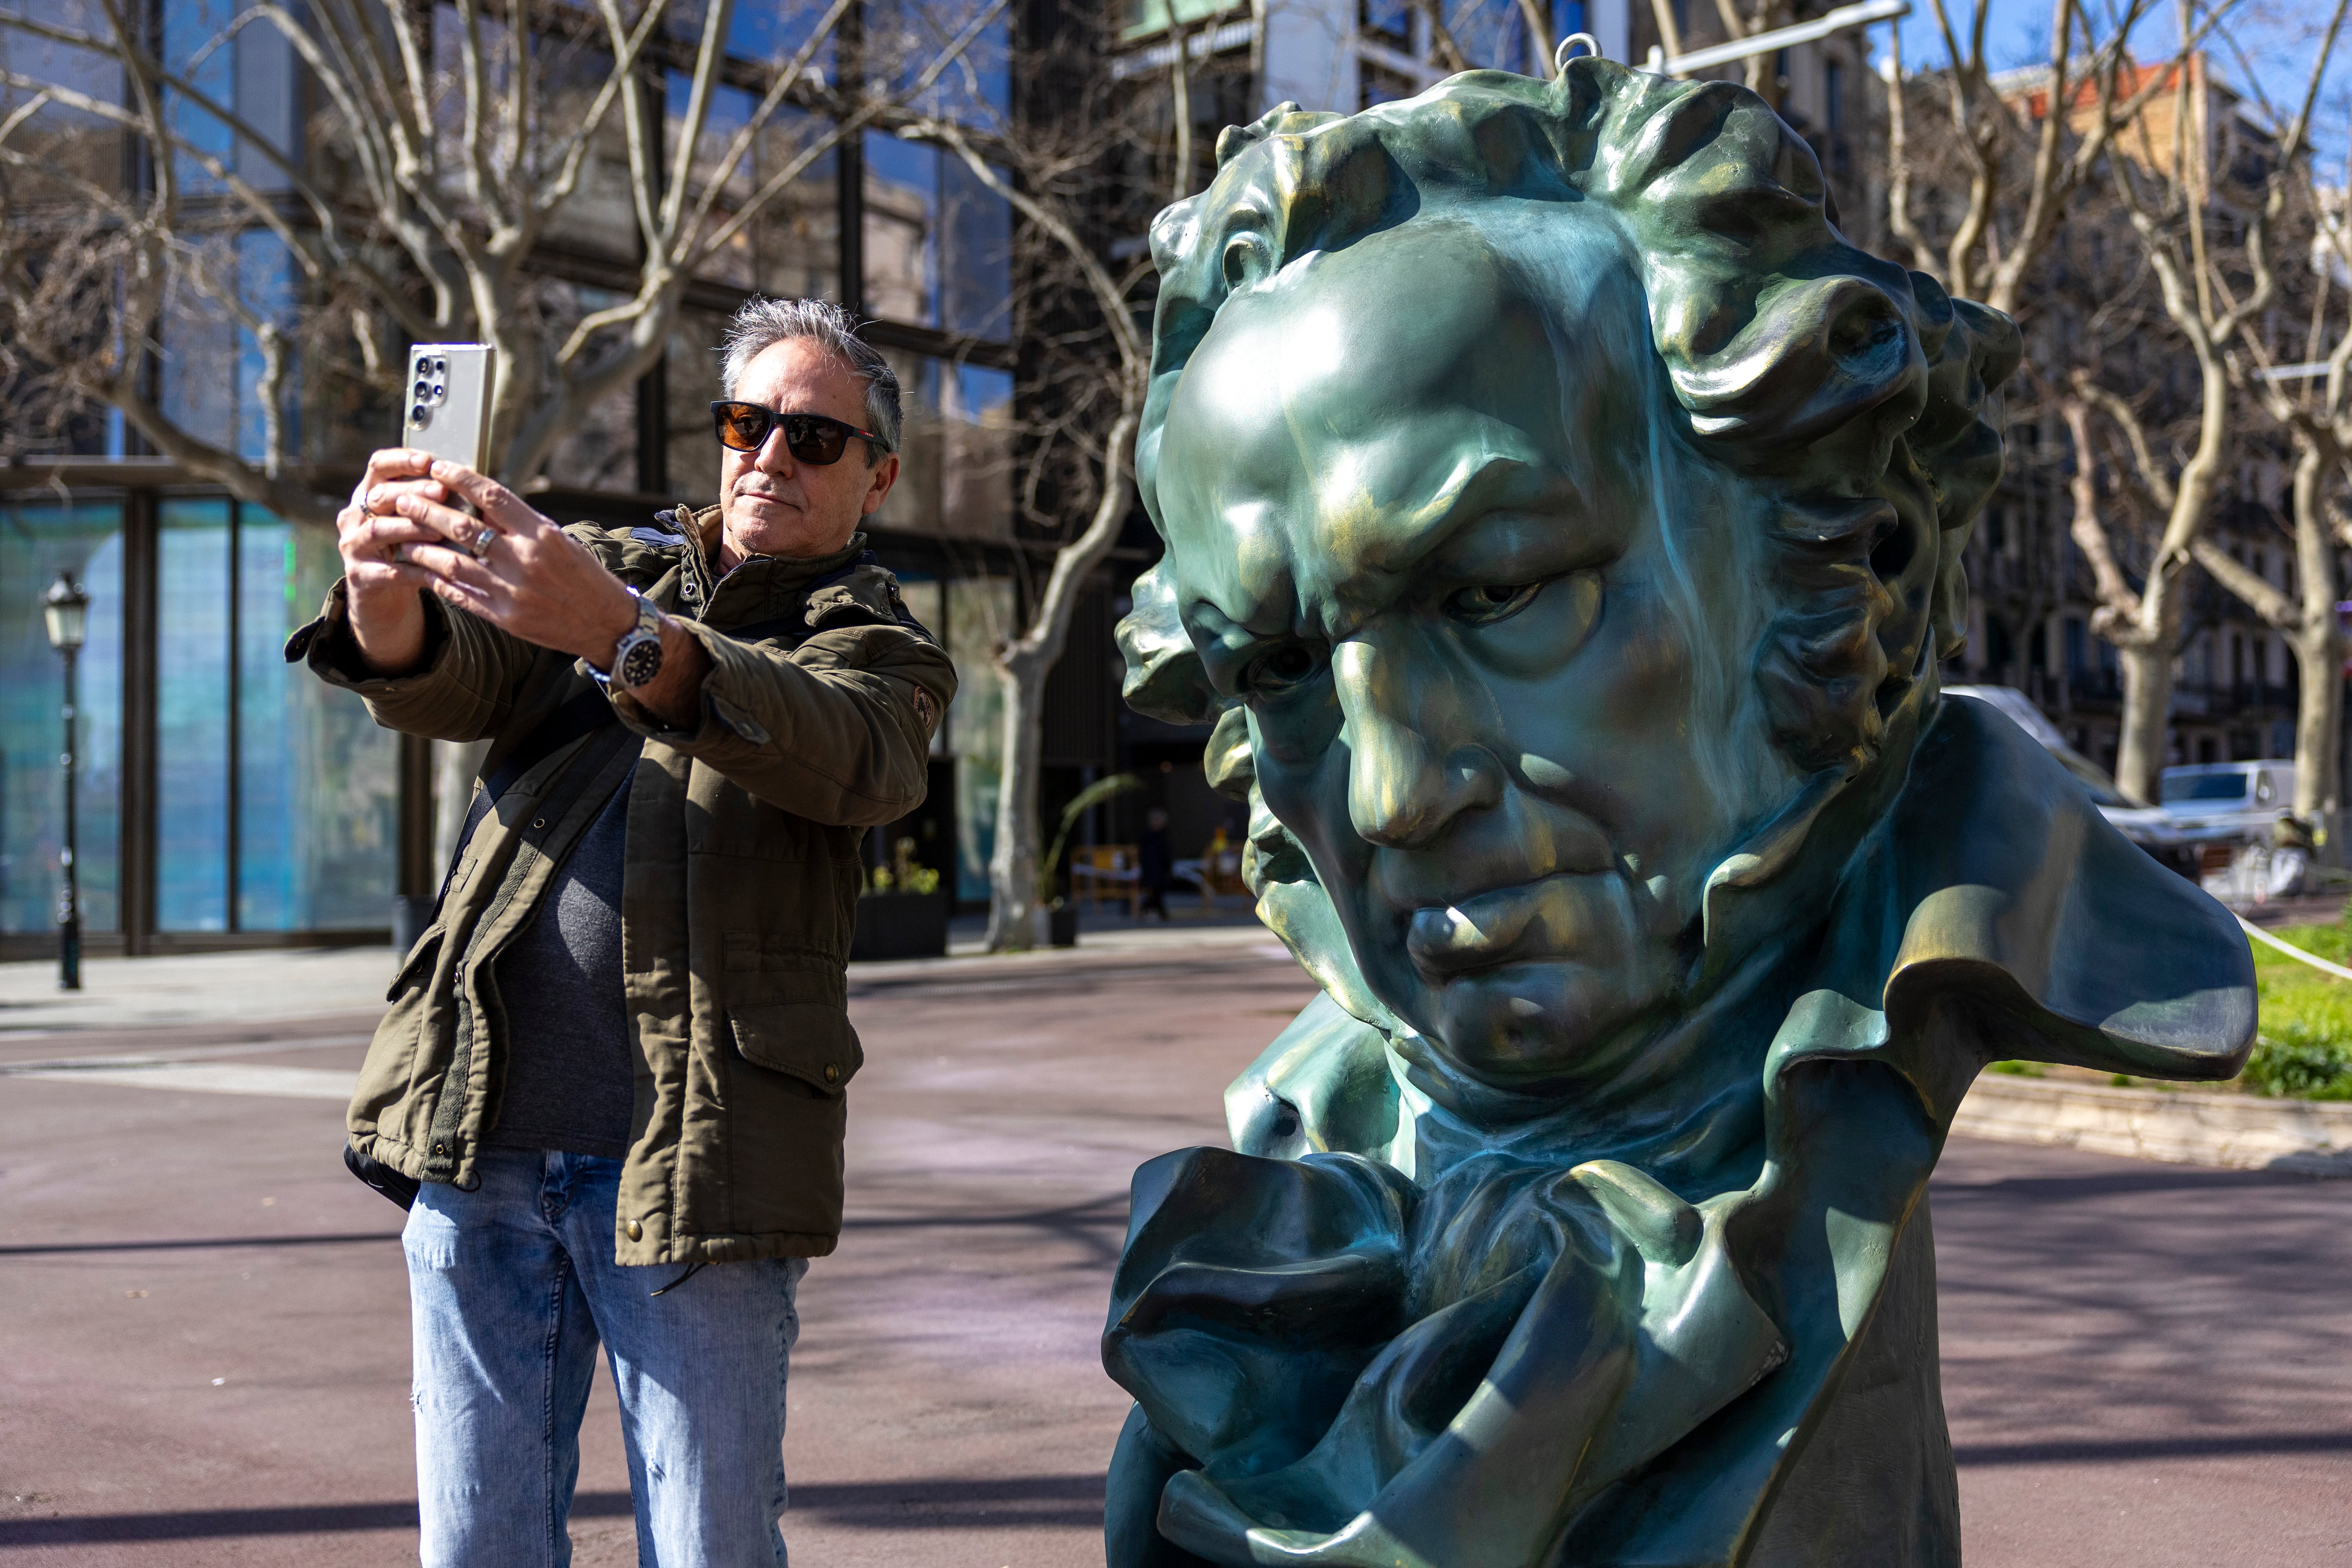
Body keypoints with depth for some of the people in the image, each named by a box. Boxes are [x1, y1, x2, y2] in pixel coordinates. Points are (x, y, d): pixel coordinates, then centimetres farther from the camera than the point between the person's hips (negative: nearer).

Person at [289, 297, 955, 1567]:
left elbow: (844, 757, -18)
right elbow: (450, 685, -3)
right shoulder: (603, 570, 17)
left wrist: (623, 638, -35)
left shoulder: (880, 650, 7)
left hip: (690, 1159, -3)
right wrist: (389, 606, -28)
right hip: (481, 1140, 3)